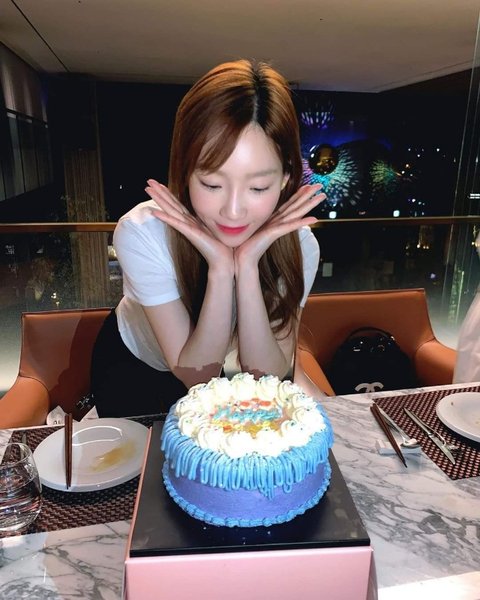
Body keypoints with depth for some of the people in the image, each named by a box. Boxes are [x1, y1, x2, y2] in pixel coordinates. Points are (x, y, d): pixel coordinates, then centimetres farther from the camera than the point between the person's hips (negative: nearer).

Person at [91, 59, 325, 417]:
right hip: (132, 367, -1)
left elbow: (267, 381, -30)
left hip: (225, 369, 2)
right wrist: (220, 270, -46)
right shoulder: (141, 233, -35)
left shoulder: (298, 244, -28)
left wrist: (247, 267, -43)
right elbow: (196, 376, -32)